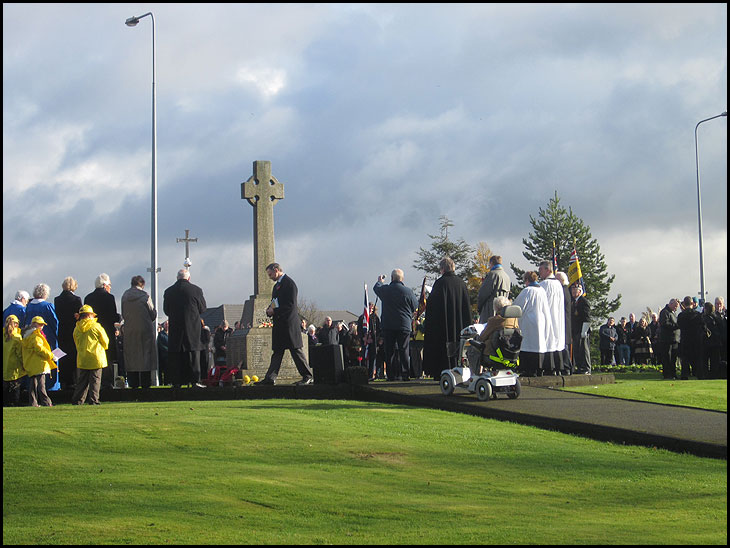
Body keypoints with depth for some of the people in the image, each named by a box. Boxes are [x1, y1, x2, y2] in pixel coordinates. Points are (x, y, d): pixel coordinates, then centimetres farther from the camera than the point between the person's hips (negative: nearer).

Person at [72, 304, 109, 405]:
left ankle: (77, 400, 9)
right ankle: (93, 400, -3)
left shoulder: (77, 329, 4)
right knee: (95, 380, 1)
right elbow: (105, 342, 2)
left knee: (82, 381, 10)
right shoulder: (96, 326, -7)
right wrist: (102, 348, 23)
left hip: (82, 359, 4)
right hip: (96, 358, -4)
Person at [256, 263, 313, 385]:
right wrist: (269, 310, 3)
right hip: (279, 324, 9)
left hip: (289, 323, -9)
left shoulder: (289, 283, -11)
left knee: (296, 350, -5)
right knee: (277, 352, 6)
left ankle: (308, 376, 1)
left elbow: (290, 305, -18)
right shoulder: (277, 285, 19)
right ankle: (270, 378, 5)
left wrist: (275, 311, -17)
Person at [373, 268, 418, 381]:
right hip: (404, 325, -1)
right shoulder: (408, 291, -8)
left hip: (388, 325, 1)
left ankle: (391, 375, 4)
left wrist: (379, 281, 43)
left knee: (389, 352, 5)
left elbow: (376, 288, 21)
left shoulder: (385, 290, -3)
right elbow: (416, 307, 1)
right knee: (404, 351, 3)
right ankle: (405, 375, -1)